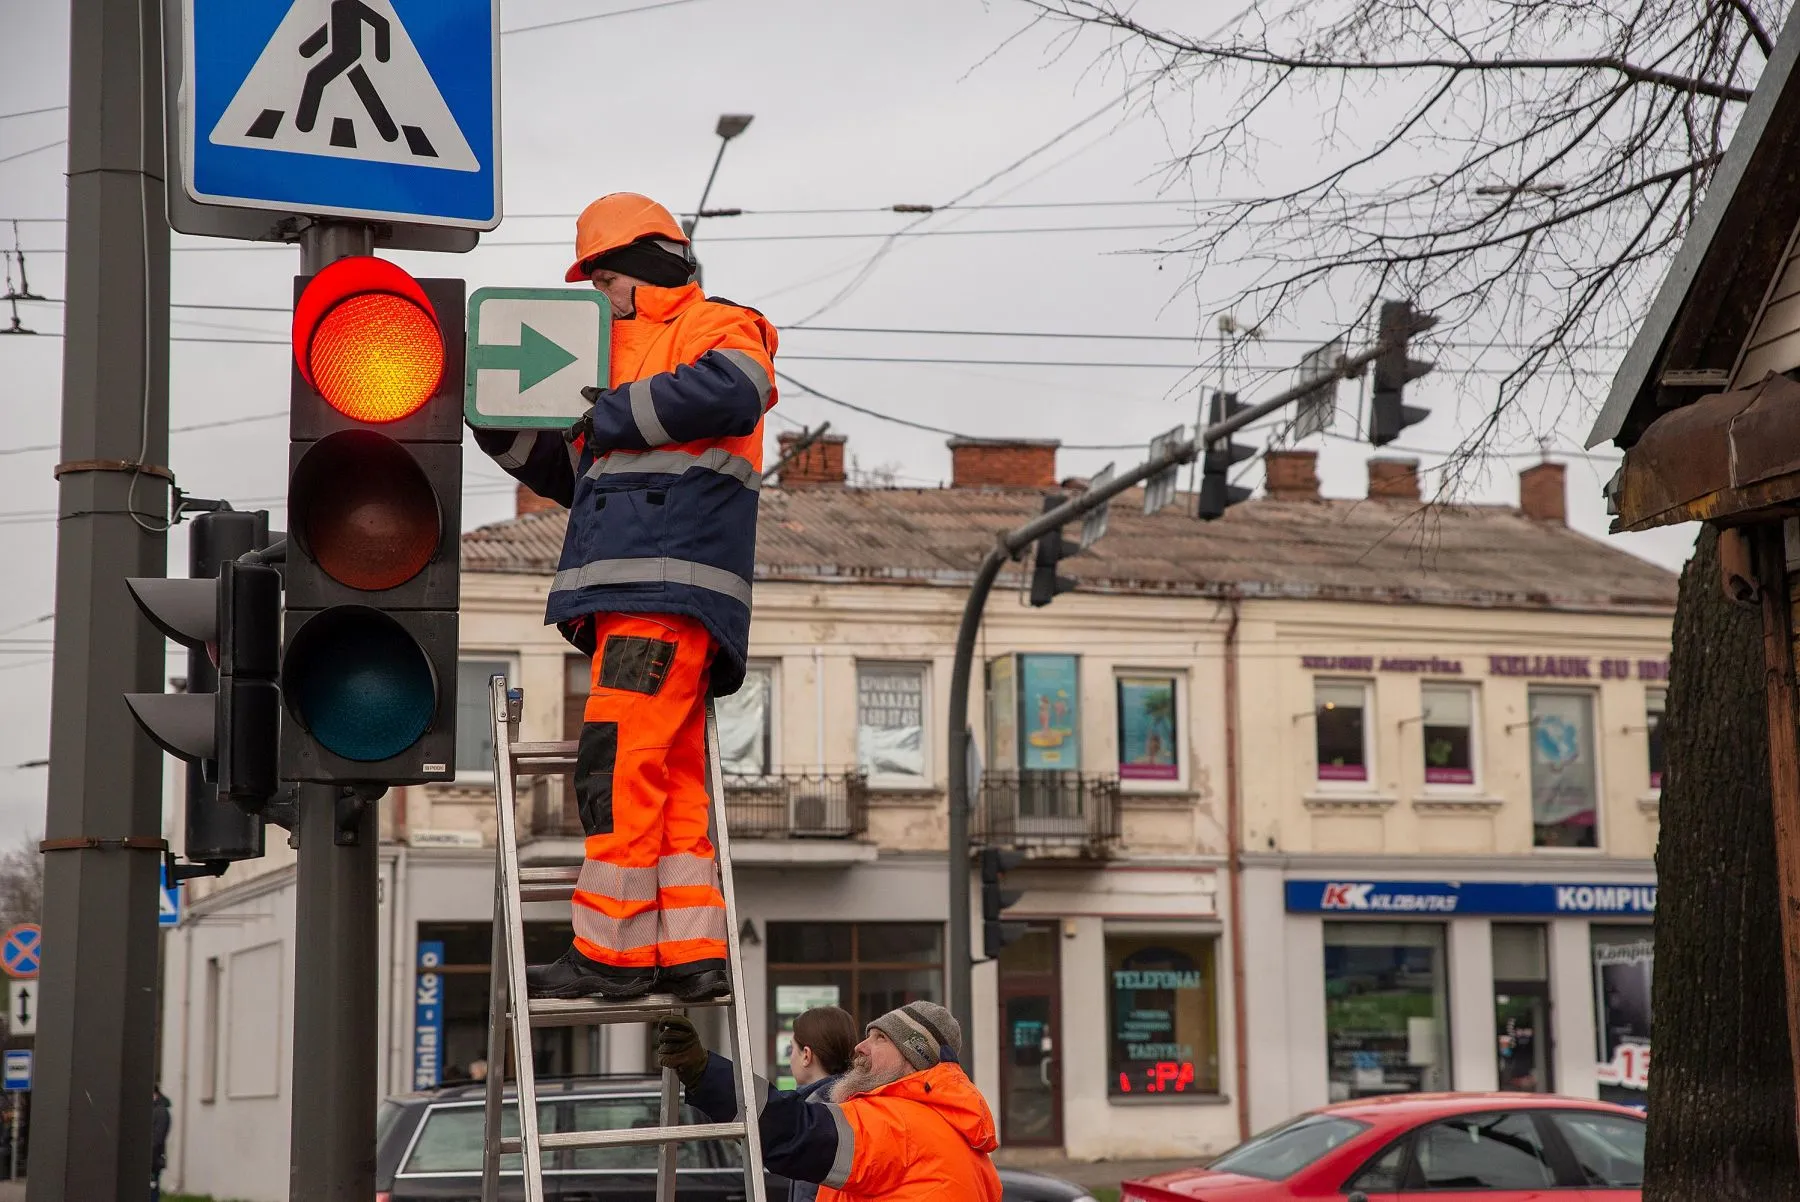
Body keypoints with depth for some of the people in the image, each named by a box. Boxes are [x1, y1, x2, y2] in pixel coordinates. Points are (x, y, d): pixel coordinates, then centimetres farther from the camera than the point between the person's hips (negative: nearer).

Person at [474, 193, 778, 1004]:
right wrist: (499, 426, 18)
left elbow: (732, 390, -21)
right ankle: (691, 952, 4)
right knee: (670, 772, 4)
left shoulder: (717, 328, 4)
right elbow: (575, 476, 32)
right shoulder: (627, 354, 31)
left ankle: (613, 951, -15)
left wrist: (614, 416, -11)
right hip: (630, 591, 9)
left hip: (672, 580, -9)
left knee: (620, 761, -15)